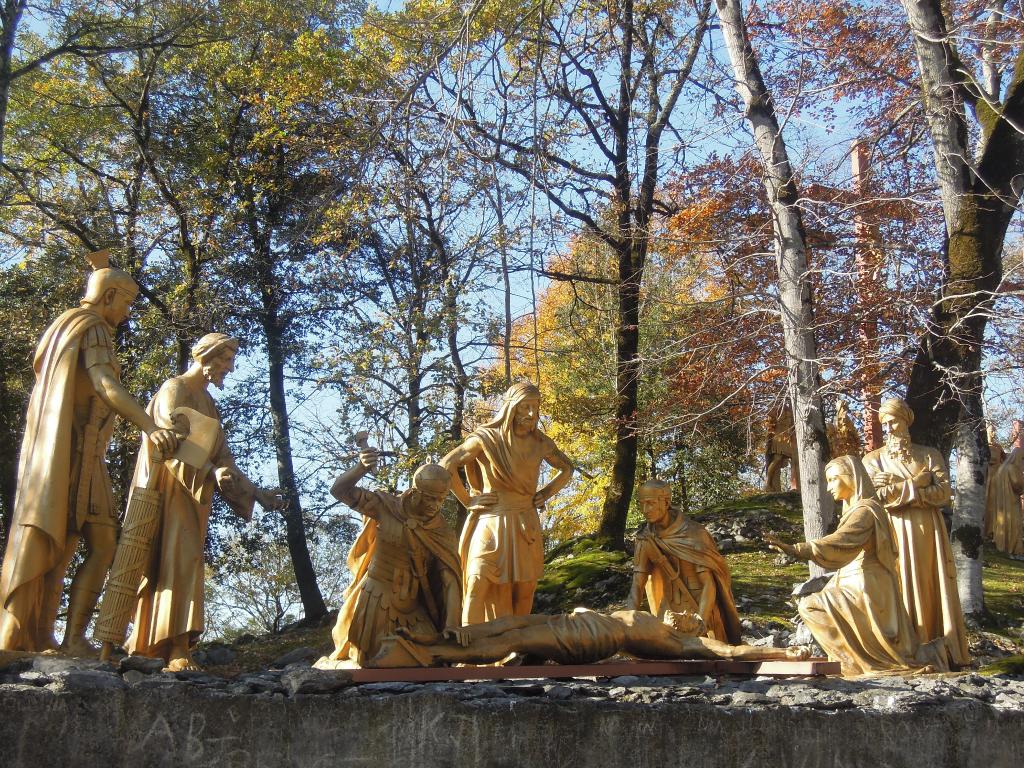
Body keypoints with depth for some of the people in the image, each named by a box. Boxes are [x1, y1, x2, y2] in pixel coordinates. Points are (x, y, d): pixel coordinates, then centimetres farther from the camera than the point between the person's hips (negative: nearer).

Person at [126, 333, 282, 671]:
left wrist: (257, 493, 16)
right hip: (172, 486, -8)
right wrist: (212, 470, -35)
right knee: (178, 559, -19)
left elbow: (222, 456, 21)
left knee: (182, 561, 3)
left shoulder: (207, 402, 22)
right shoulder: (174, 389, -3)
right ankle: (177, 648, -26)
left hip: (196, 492, 8)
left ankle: (145, 643, 7)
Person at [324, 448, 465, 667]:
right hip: (376, 601, -3)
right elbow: (339, 491, -15)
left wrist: (452, 623, -22)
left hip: (411, 606, 3)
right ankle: (328, 666, 32)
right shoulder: (386, 506, -9)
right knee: (369, 664, -2)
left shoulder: (442, 532, -4)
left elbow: (450, 580, -10)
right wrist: (361, 468, -36)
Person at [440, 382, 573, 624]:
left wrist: (547, 493, 10)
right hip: (491, 525, -4)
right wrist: (468, 500, -4)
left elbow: (567, 469, 23)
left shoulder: (541, 443, 5)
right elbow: (446, 466, -2)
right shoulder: (486, 438, -6)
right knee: (482, 590, -10)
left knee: (522, 596, 6)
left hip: (526, 528, 4)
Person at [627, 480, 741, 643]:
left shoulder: (694, 533, -19)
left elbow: (709, 586, -21)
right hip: (670, 611, 4)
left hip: (702, 610, -4)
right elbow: (637, 587, -8)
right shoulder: (645, 538, -7)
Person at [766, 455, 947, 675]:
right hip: (856, 586, 10)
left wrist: (794, 549, -41)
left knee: (809, 607, -17)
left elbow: (839, 542, -30)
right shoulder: (856, 509, 17)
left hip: (865, 591, -10)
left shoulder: (865, 510, -14)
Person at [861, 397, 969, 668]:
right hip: (893, 533, -1)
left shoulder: (929, 455, 8)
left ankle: (941, 651, 4)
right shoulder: (873, 459, 8)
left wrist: (898, 488, -11)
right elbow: (874, 498, -4)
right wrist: (917, 482, -11)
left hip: (927, 532, 1)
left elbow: (943, 493, -4)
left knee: (932, 589, 0)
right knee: (900, 590, -4)